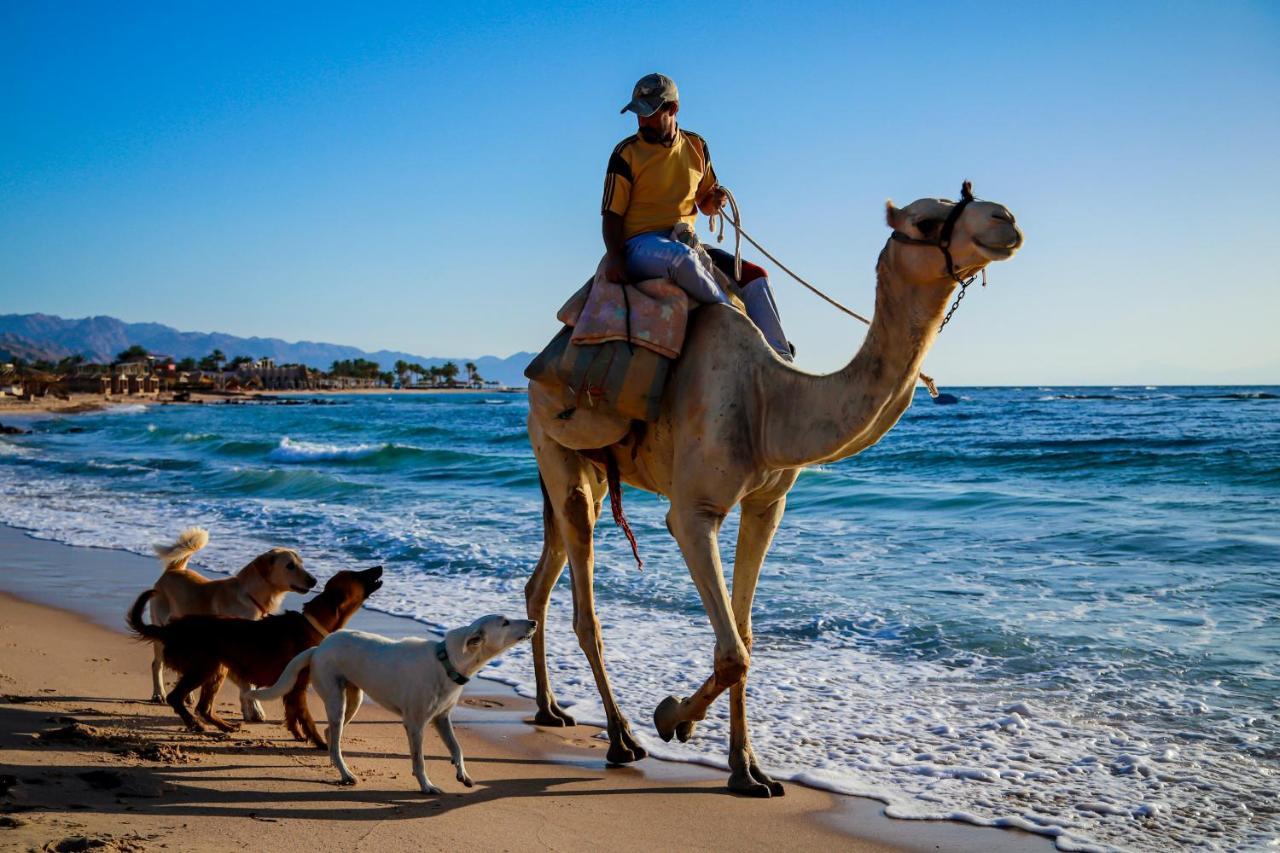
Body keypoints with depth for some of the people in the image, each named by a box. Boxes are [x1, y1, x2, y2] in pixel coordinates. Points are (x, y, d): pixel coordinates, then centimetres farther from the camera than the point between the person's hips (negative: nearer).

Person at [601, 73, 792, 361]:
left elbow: (706, 205, 22)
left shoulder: (696, 147, 12)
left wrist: (715, 200, -4)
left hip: (685, 243, 6)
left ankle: (781, 360, -14)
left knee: (754, 275, -8)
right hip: (640, 244, -6)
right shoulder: (627, 153, -2)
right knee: (682, 258, -40)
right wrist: (613, 256, -21)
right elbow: (611, 213, -4)